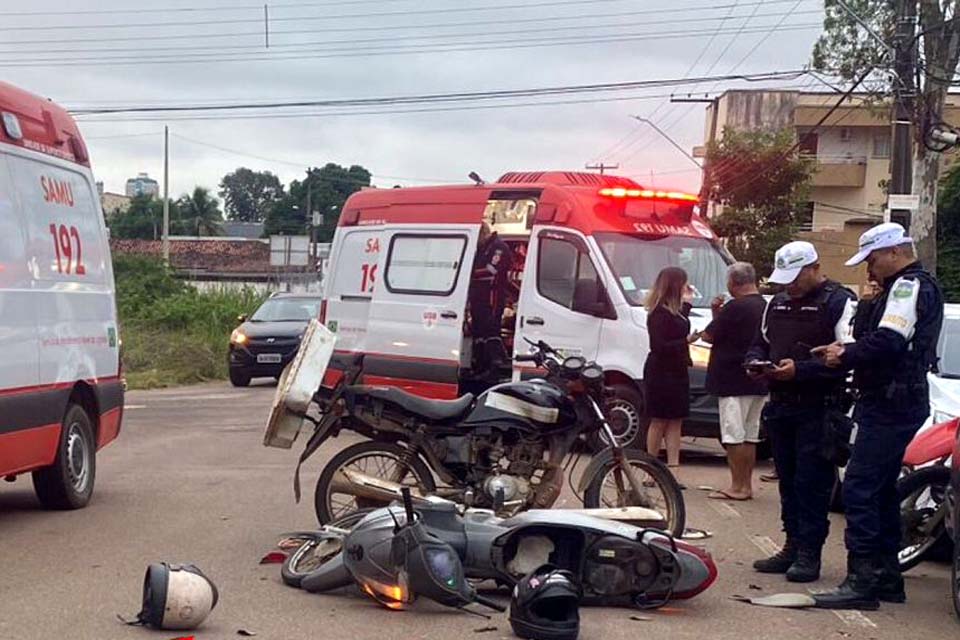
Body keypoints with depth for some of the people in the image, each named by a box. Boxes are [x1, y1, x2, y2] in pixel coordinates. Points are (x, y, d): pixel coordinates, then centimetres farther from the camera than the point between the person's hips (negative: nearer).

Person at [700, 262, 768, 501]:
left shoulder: (736, 307, -17)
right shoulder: (765, 307, 11)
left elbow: (709, 336, -10)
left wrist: (715, 312, 6)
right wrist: (719, 313, 10)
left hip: (733, 382, -9)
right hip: (758, 383, 9)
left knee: (733, 436, -4)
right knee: (750, 436, 13)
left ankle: (737, 486, -2)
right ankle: (746, 485, 18)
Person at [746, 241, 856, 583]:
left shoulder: (839, 302, -8)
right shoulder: (777, 303, 17)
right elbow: (761, 342, 28)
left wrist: (800, 370, -23)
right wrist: (755, 362, 5)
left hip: (818, 409, -7)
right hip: (780, 406, 8)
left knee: (812, 482, -5)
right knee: (787, 480, 12)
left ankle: (809, 552, 1)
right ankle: (793, 545, 21)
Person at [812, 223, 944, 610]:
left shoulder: (909, 286, -13)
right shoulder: (906, 287, 21)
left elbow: (887, 342, -26)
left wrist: (845, 357, -12)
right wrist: (848, 352, 2)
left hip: (890, 406, -11)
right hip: (895, 402, 11)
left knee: (859, 490, -12)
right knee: (880, 490, 16)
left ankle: (863, 581, -12)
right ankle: (887, 578, 23)